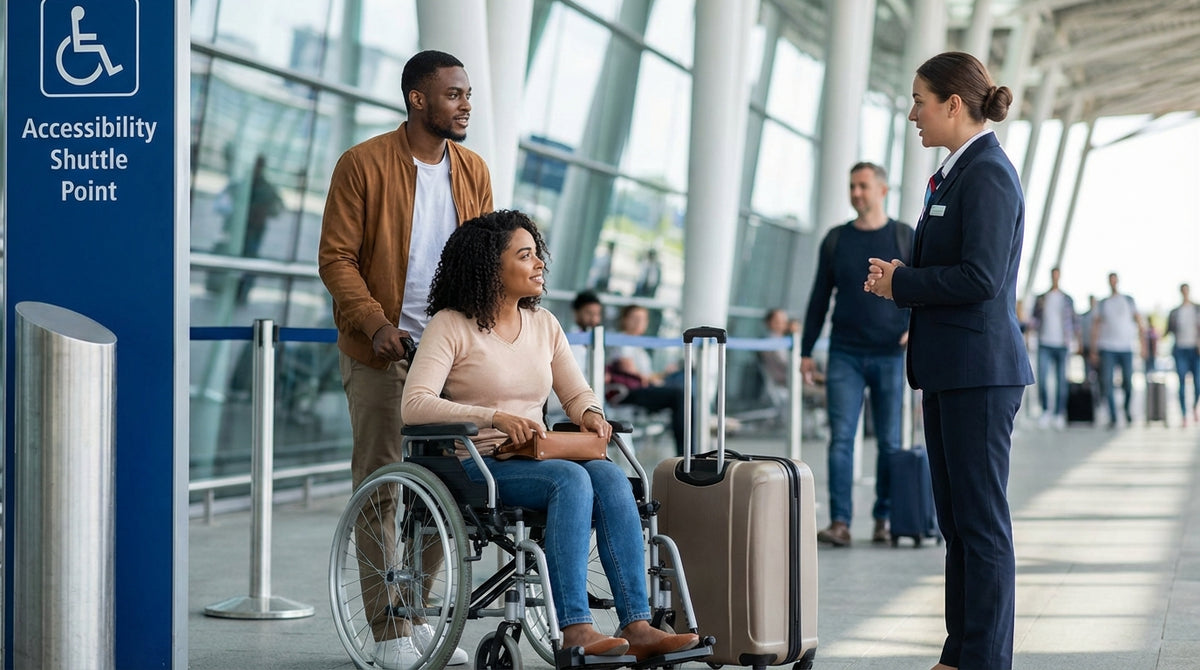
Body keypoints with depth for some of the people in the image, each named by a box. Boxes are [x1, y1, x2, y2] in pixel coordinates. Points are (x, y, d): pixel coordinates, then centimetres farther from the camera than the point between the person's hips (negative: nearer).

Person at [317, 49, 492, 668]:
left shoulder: (473, 171, 10)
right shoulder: (363, 164, -5)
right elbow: (336, 258, -7)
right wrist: (378, 325, -19)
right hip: (382, 353, -5)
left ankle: (416, 612, 19)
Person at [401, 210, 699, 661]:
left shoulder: (544, 324, 16)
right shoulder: (451, 326, -3)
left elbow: (577, 394, 21)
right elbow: (415, 404, -15)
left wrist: (590, 413, -5)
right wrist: (494, 417, -26)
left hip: (536, 461, 5)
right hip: (478, 467, -5)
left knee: (610, 476, -26)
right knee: (571, 478, -33)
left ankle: (637, 625, -34)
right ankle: (575, 631, -38)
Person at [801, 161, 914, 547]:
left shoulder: (906, 238, 4)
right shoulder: (835, 240, 10)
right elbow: (819, 298, 13)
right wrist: (806, 350, 10)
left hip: (890, 355, -1)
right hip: (845, 355, 1)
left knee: (890, 442, 3)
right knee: (841, 438, -7)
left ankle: (883, 520, 13)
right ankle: (840, 523, -10)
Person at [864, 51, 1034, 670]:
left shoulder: (988, 173, -14)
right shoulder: (955, 172, 17)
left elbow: (980, 277, -22)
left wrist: (901, 284, -10)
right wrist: (900, 280, 6)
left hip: (980, 369, -10)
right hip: (947, 370, 10)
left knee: (981, 521, -5)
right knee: (955, 521, 13)